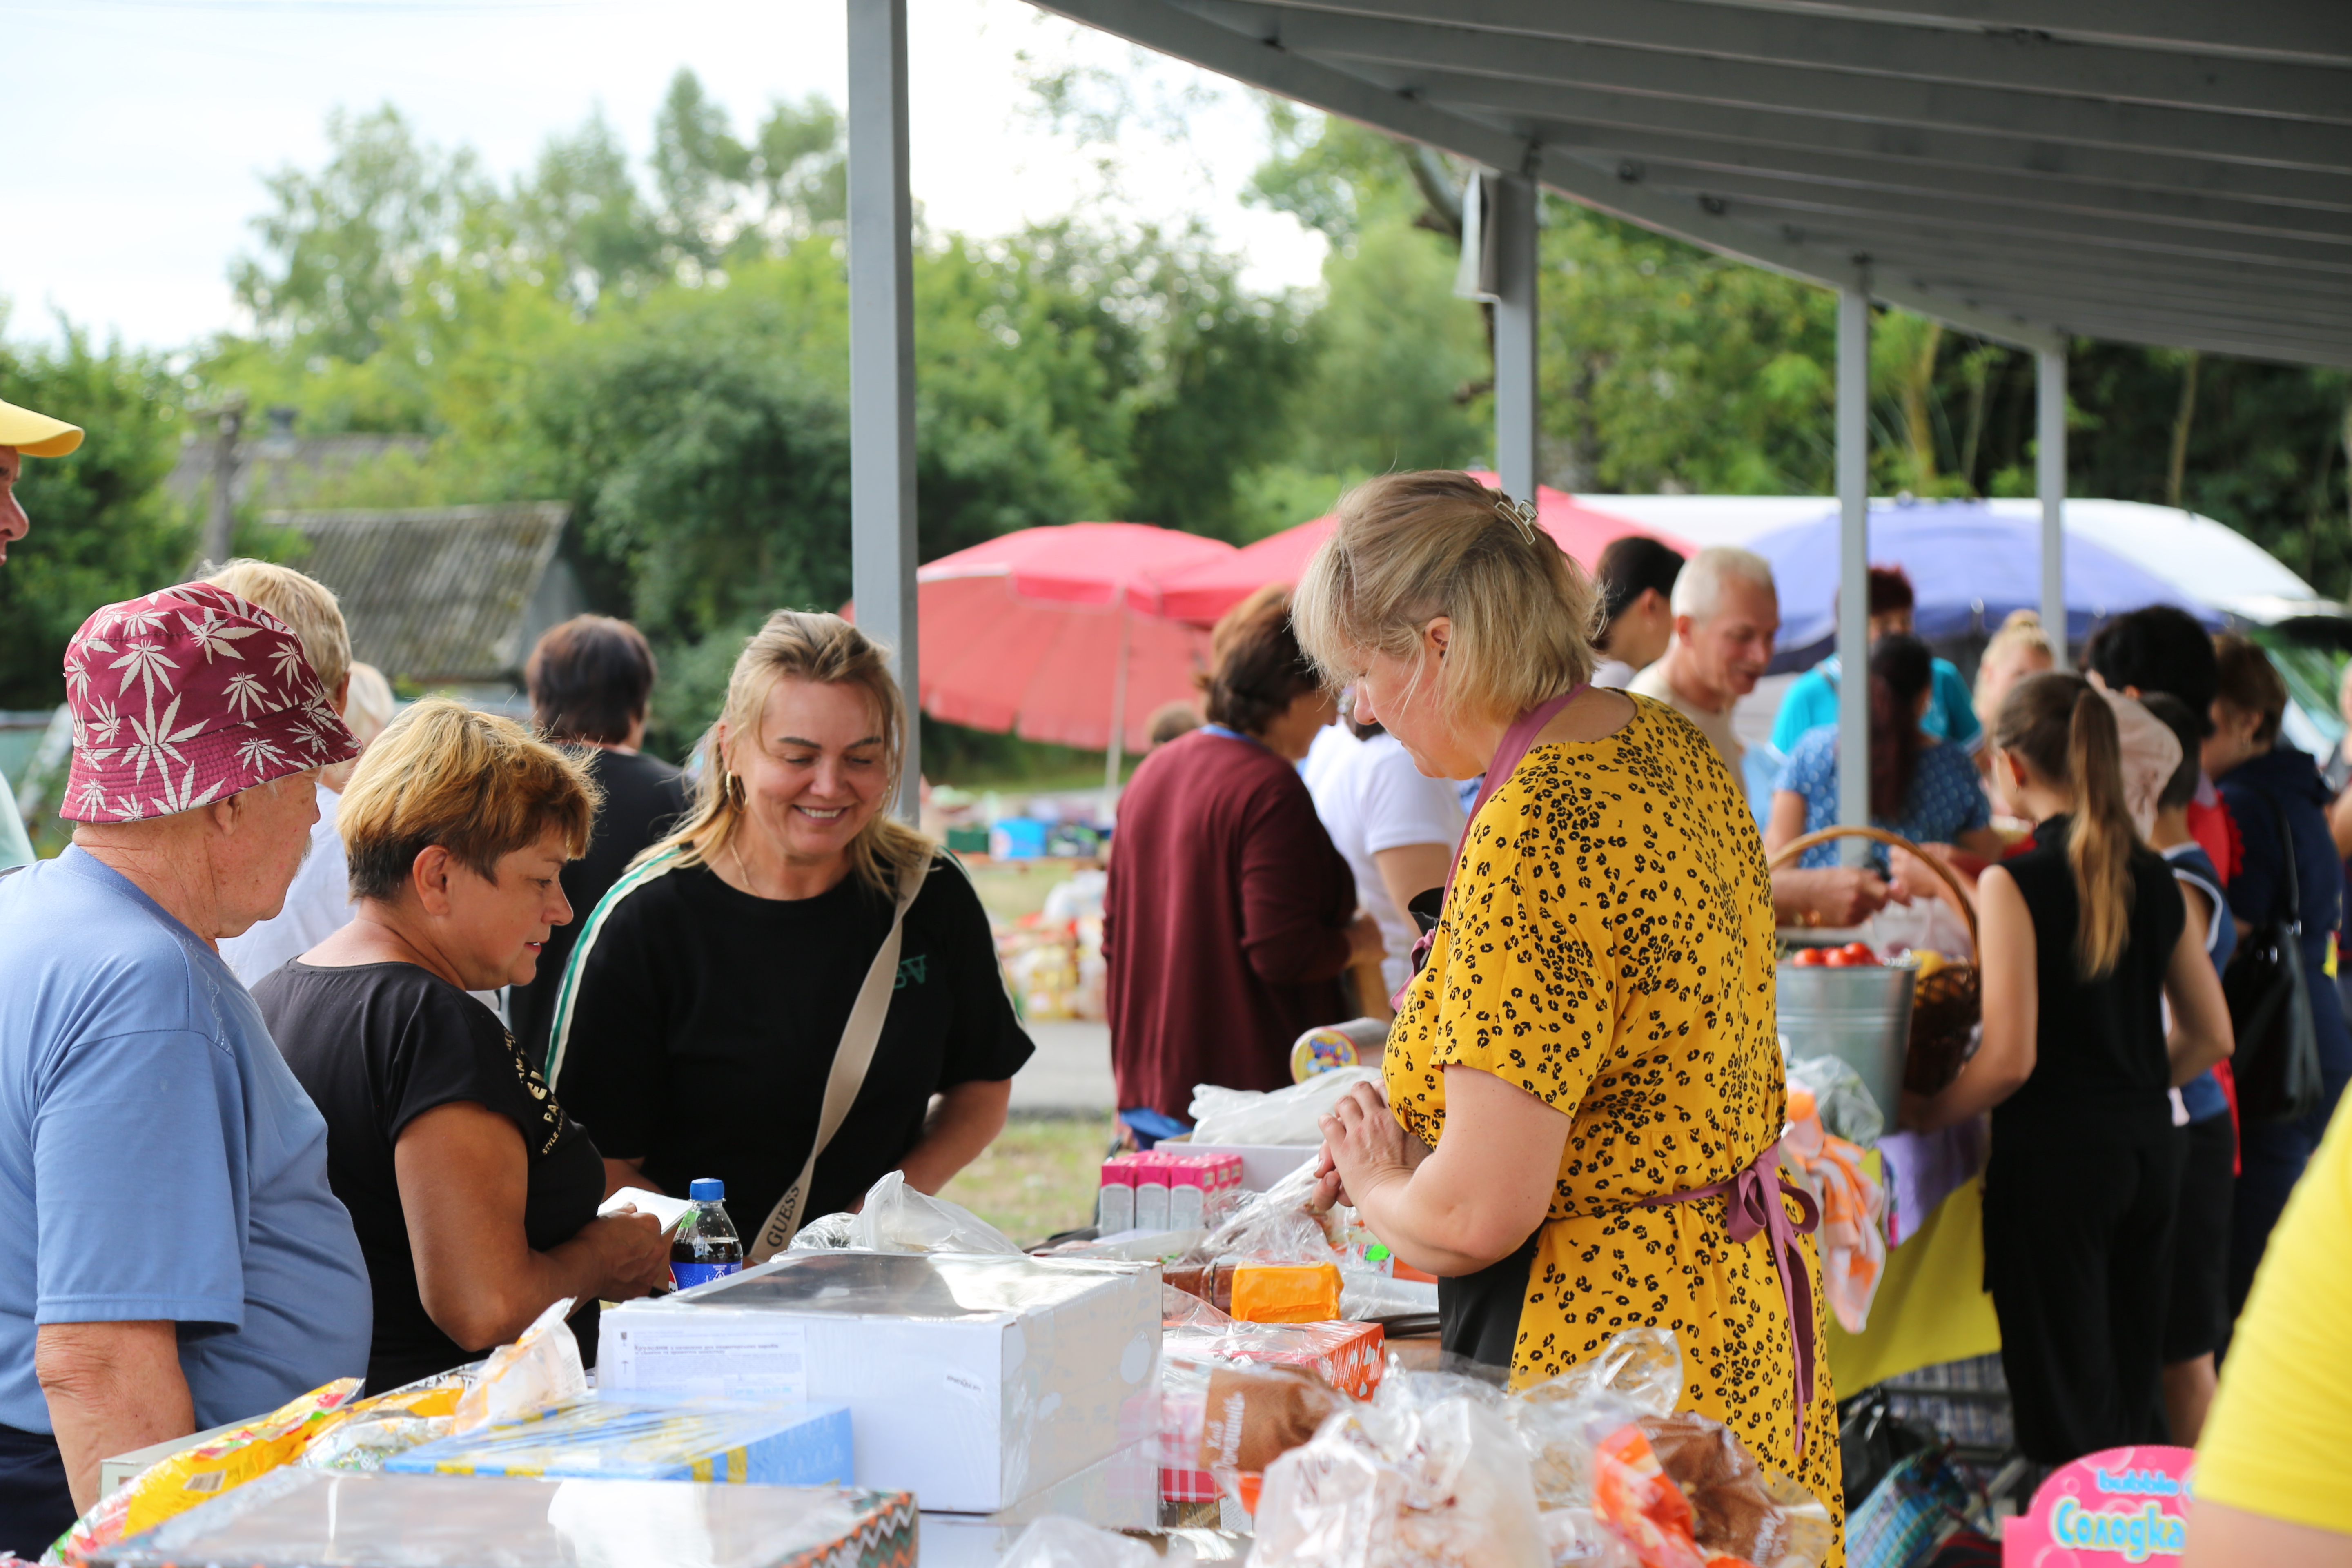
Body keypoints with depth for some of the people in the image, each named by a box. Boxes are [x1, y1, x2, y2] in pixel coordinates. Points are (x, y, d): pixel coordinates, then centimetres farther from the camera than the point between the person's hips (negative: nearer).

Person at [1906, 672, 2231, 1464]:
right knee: (2134, 1391, 15)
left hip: (2055, 1158, -6)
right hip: (2149, 1151, 6)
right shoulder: (2153, 878, 6)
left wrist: (1924, 1114, -3)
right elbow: (2211, 1035, 12)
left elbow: (2011, 1058, -18)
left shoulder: (2014, 883, -13)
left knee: (2065, 1406, 1)